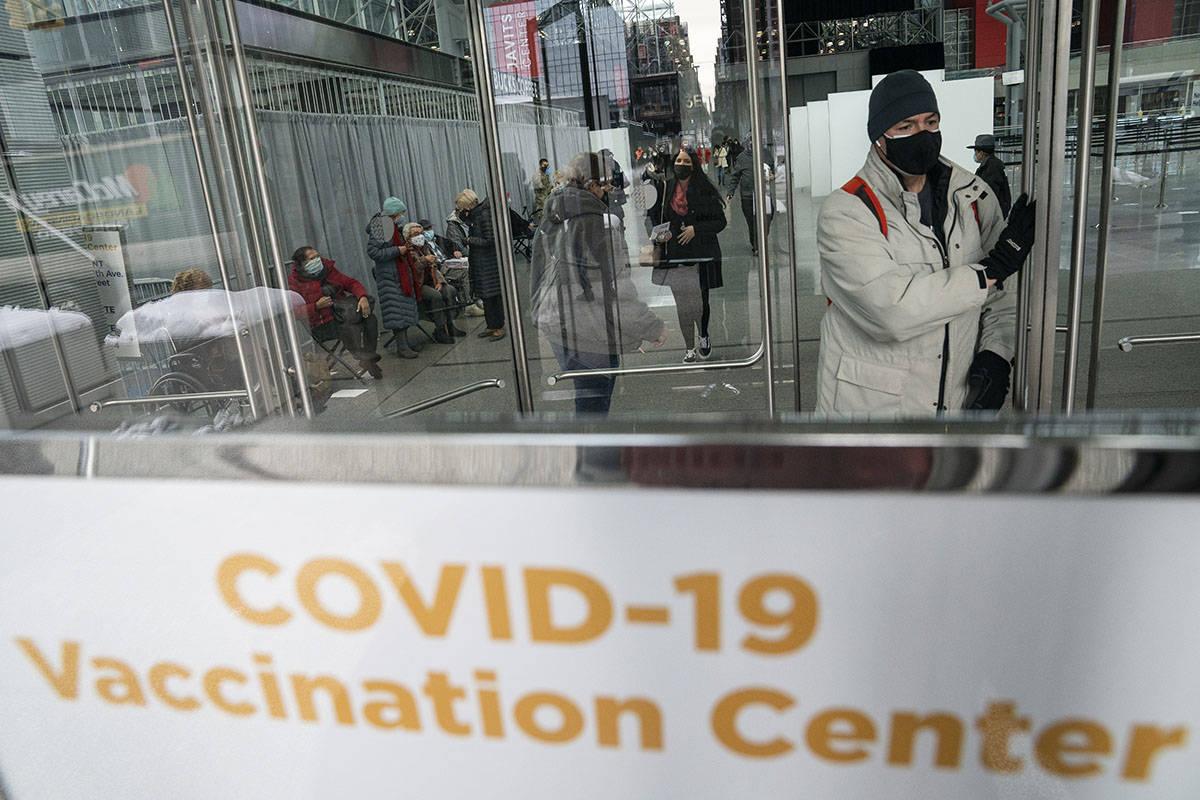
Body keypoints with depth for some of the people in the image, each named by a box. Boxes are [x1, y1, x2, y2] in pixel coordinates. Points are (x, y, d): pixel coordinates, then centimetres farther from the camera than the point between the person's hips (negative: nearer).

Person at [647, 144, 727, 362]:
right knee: (681, 304, 6)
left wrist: (696, 229, -14)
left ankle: (704, 338, 28)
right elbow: (656, 217, 20)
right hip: (675, 254, 3)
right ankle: (690, 348, 20)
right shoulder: (666, 189, 6)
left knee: (699, 301, 0)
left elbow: (720, 221, -1)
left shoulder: (705, 189, -3)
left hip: (701, 254, -3)